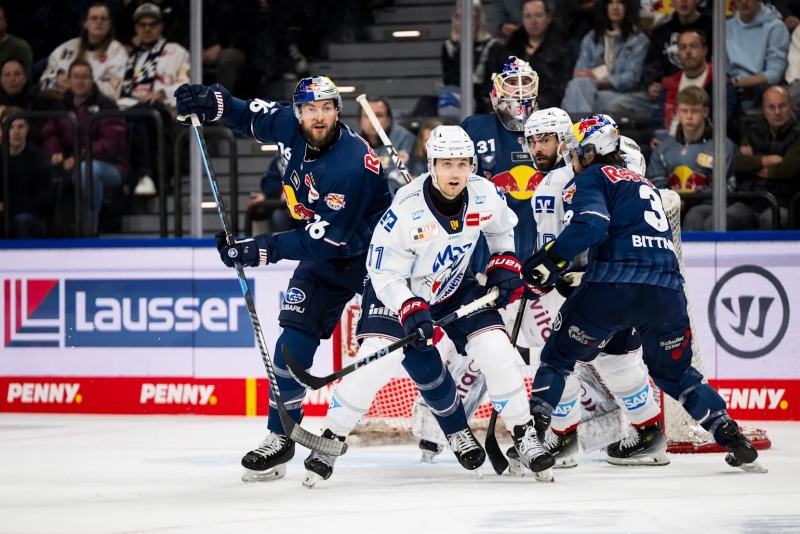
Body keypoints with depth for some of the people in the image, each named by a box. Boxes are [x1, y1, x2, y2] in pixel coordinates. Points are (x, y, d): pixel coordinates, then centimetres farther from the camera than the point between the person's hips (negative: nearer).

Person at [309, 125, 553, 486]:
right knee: (376, 360, -19)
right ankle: (330, 439, -4)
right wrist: (410, 310, -36)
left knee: (495, 349, -11)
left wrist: (504, 267, -4)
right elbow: (384, 275, -23)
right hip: (400, 291, -4)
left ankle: (524, 435, 4)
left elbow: (501, 229, 8)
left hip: (456, 287, 4)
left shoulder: (486, 197, -18)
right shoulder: (405, 212, -31)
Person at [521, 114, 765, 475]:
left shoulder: (588, 180, 9)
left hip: (615, 286, -6)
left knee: (560, 354, 11)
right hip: (667, 290, 6)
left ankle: (535, 430, -4)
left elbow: (590, 226, -11)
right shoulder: (643, 184, 32)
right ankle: (732, 438, 9)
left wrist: (550, 260, -13)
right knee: (675, 372, 22)